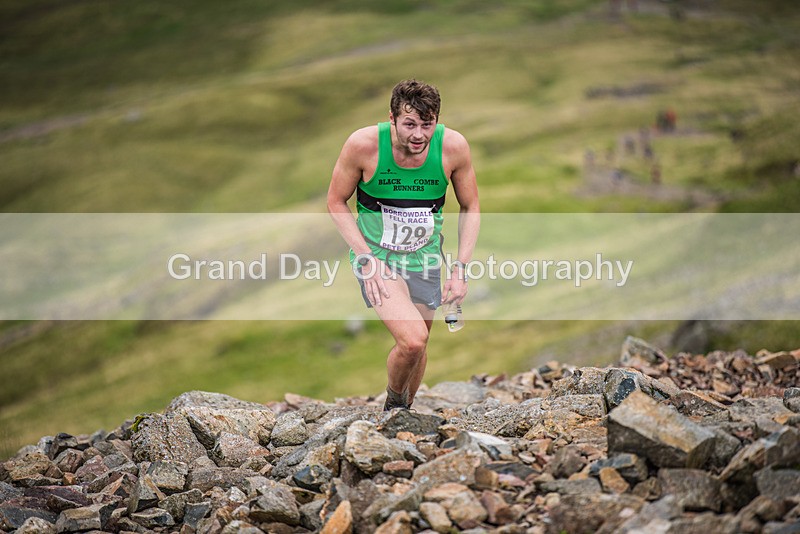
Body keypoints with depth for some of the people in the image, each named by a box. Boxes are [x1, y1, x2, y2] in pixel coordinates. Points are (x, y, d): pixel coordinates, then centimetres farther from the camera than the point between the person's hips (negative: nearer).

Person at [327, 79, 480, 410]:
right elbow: (336, 202, -7)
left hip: (424, 258, 3)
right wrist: (367, 259, -16)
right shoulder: (363, 144, -22)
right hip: (375, 254, -3)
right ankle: (394, 401, 9)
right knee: (412, 339, -22)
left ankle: (404, 412, 43)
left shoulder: (453, 147, -15)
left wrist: (460, 268, -8)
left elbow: (470, 208, 1)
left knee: (418, 347, 14)